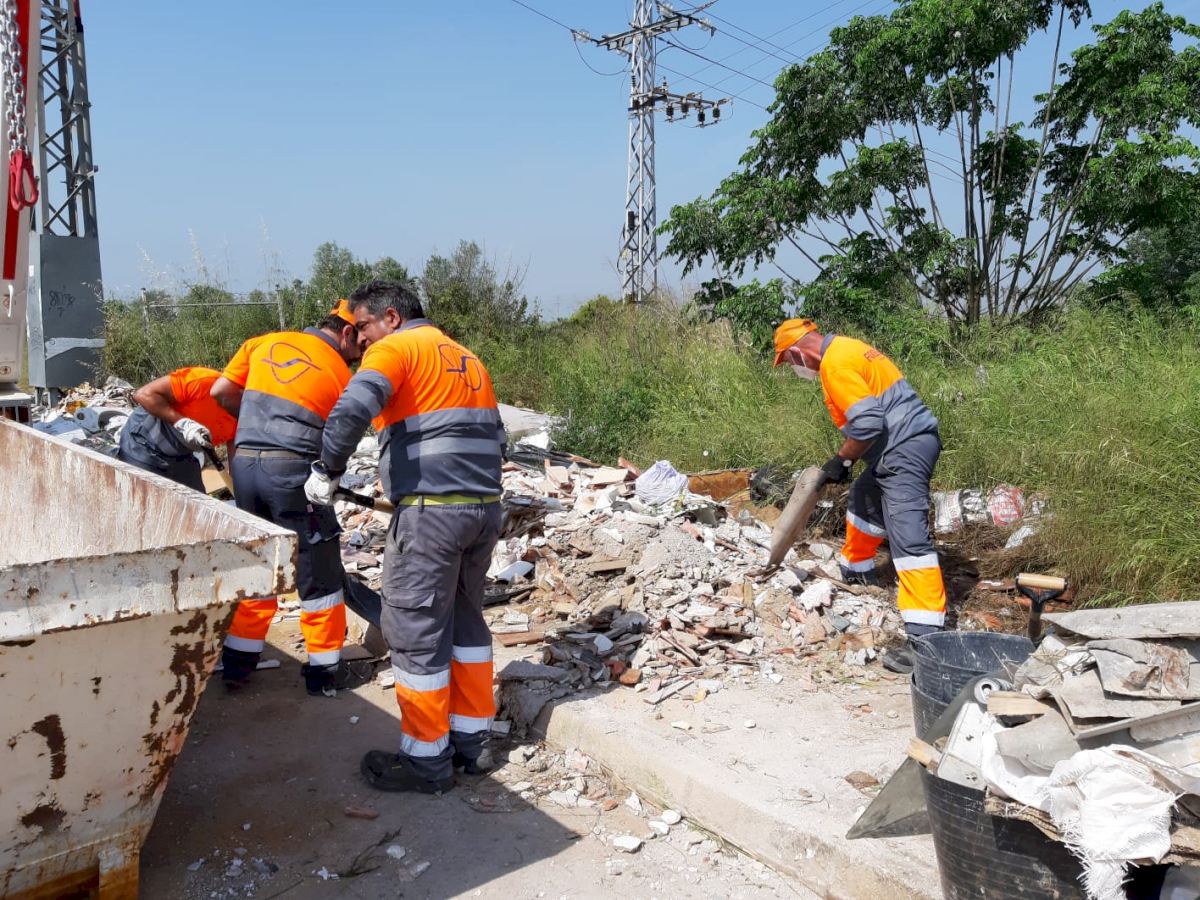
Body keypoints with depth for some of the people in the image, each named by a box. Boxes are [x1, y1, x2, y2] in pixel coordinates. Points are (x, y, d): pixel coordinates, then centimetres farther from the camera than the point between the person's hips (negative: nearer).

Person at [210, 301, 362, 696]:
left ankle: (238, 662, 27)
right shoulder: (342, 377, 3)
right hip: (293, 469, -5)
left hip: (245, 464, 5)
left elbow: (221, 392, 10)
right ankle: (323, 670, 15)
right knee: (319, 574, 9)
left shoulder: (264, 343, 13)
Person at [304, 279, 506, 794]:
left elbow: (353, 409, -19)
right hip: (486, 508, 8)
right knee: (465, 621, 19)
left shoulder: (396, 349, -2)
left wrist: (328, 471, -8)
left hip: (430, 512, -8)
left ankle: (426, 761, 13)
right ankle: (470, 742, 28)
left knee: (416, 633, 3)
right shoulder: (467, 359, 22)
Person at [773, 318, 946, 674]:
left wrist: (841, 460, -9)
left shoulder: (835, 363, -15)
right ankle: (856, 569, 51)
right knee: (865, 497, 30)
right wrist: (848, 458, 16)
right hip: (908, 441, 11)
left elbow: (867, 423, -23)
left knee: (908, 535, -16)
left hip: (905, 448, -11)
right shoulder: (845, 349, 17)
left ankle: (925, 635, -19)